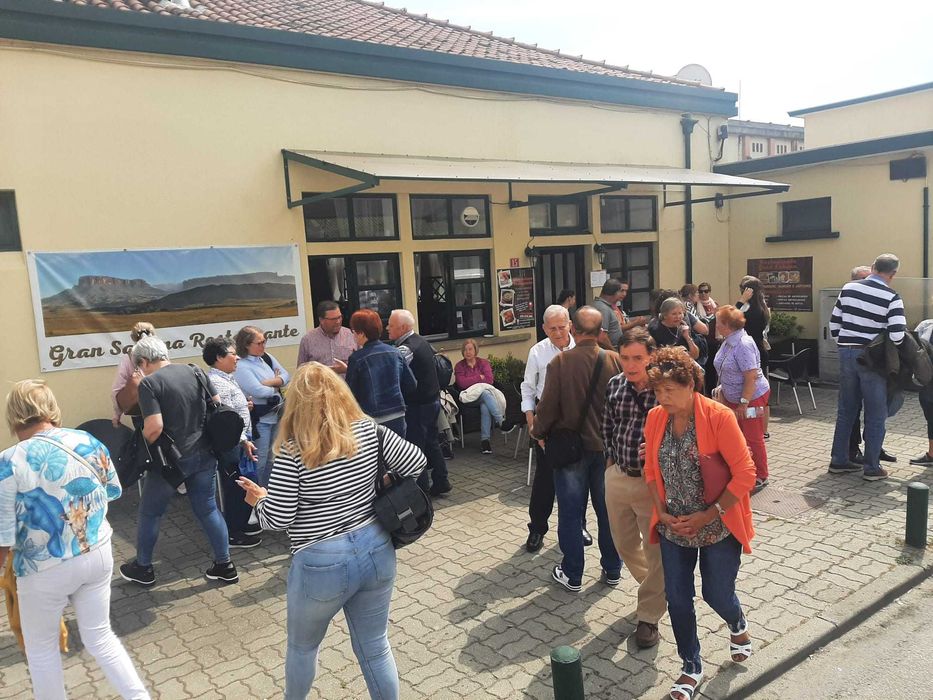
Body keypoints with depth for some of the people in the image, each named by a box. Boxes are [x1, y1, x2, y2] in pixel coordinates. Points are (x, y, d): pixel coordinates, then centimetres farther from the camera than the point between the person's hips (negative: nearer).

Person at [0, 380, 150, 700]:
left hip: (47, 569, -4)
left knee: (40, 648, 22)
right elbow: (113, 492, 10)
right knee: (100, 636, 22)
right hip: (98, 554, 4)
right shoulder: (90, 442, -5)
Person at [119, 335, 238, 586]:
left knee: (150, 513, 16)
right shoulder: (195, 372, 3)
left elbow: (154, 428, -23)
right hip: (204, 455, 5)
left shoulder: (149, 383, -14)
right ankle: (225, 565, 19)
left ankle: (143, 568, 32)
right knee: (208, 509, 15)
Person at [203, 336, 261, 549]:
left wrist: (245, 405, 8)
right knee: (234, 488, 1)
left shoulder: (225, 378, 12)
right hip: (231, 445, -10)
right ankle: (233, 535, 14)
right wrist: (243, 440, -21)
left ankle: (241, 524, 35)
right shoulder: (217, 383, -20)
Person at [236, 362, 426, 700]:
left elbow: (276, 518, -14)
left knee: (302, 646, 25)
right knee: (375, 648, 19)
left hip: (321, 564, -3)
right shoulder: (368, 430, -4)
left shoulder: (293, 449, -15)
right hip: (376, 550, 3)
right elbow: (416, 462, 0)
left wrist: (259, 499, 6)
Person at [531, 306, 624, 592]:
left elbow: (548, 405, -13)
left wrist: (538, 431, 5)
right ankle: (612, 569, 28)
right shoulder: (614, 360, -9)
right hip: (607, 446, 3)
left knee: (571, 512, 9)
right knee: (607, 510, 15)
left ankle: (572, 575, 19)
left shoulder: (560, 362, -16)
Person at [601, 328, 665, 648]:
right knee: (624, 544, 21)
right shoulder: (615, 385, -2)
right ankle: (654, 589, 48)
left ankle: (648, 617, 26)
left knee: (656, 552, 7)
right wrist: (611, 457, 10)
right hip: (617, 476, 6)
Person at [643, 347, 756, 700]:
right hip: (674, 527, 4)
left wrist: (709, 515, -18)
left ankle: (738, 626, 48)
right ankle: (691, 668, 32)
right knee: (677, 598, 8)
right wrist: (663, 512, -5)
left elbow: (745, 473, -17)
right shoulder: (655, 418, -5)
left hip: (718, 527, -3)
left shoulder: (718, 417, -19)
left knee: (717, 594, 10)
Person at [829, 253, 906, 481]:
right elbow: (897, 336, -18)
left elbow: (834, 322, 7)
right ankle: (871, 468, 11)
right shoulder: (891, 297, -11)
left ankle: (839, 461, 20)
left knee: (845, 411, 14)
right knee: (875, 415, 6)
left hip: (846, 353, 5)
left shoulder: (849, 288, 2)